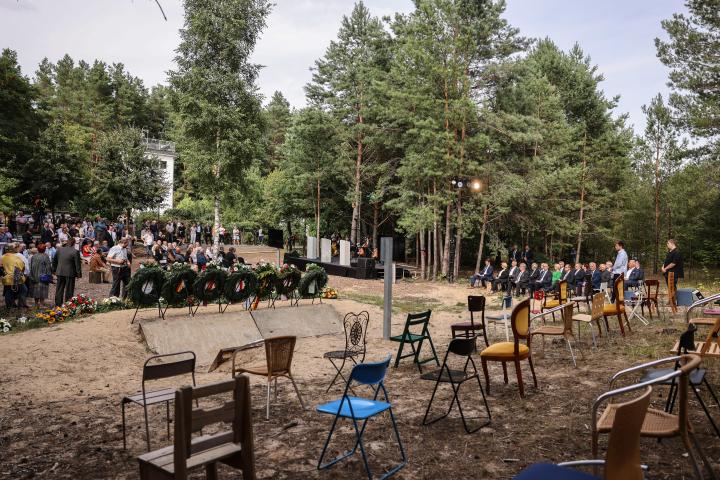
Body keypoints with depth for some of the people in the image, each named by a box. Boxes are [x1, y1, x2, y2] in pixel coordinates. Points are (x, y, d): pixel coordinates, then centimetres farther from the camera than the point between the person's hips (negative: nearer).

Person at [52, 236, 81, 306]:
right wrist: (79, 274, -5)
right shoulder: (75, 252, -12)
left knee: (59, 290, 13)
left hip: (60, 272, 5)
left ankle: (58, 304, 18)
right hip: (70, 273, -5)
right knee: (69, 290, 3)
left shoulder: (59, 250, 4)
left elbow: (54, 261, 13)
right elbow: (77, 264, -11)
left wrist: (54, 269, 24)